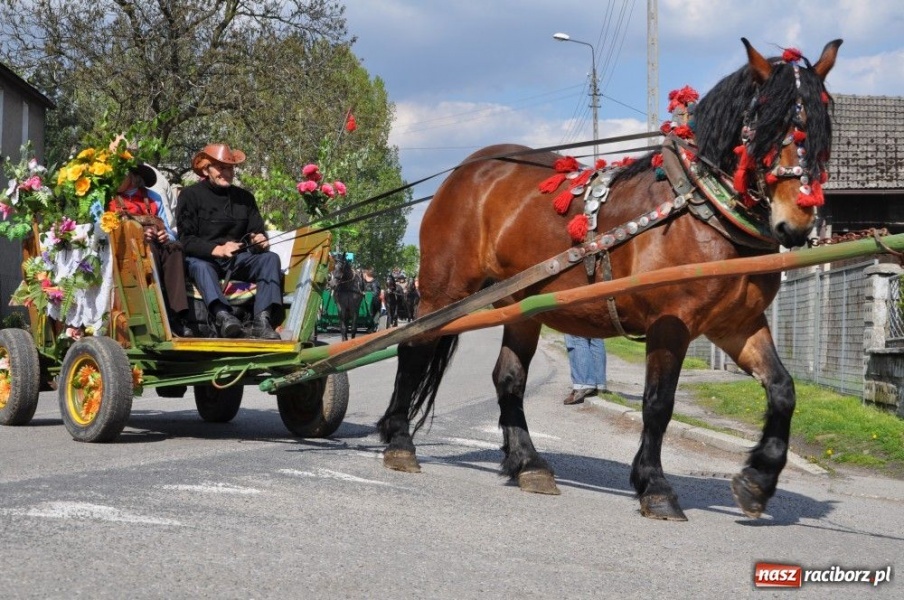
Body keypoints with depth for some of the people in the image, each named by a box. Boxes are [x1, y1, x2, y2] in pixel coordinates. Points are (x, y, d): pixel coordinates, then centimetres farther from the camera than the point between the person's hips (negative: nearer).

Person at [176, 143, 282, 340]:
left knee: (271, 258, -20)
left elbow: (257, 231, 13)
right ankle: (222, 315, -61)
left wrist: (260, 240, -14)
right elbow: (185, 240, -9)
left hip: (238, 260, 4)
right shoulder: (190, 195, 1)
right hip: (203, 258, -4)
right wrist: (217, 249, -25)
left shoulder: (245, 197, 16)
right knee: (200, 265, -36)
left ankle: (262, 321, -38)